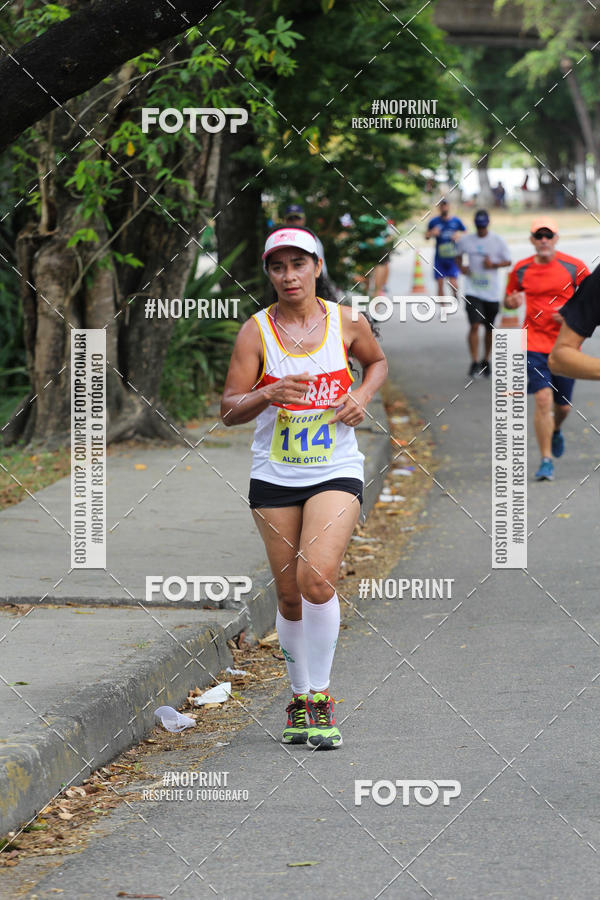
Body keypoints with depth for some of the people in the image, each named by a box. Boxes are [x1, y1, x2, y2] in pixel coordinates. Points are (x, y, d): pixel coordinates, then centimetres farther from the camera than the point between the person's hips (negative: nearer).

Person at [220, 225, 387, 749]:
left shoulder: (346, 322, -1)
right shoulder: (256, 331, -4)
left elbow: (377, 361, 21)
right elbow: (229, 411, -5)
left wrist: (363, 396, 1)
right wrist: (267, 394, -25)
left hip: (336, 473, -1)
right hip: (275, 476, 1)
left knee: (317, 579, -20)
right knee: (289, 595, 5)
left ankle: (320, 697, -6)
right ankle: (300, 699, 24)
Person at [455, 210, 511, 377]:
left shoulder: (497, 241, -1)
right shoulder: (465, 241, 2)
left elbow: (508, 261, 4)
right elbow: (459, 254, 20)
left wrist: (494, 264, -14)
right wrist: (461, 266, 0)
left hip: (492, 292, 1)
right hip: (473, 291, -1)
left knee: (489, 329, 10)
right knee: (474, 326, -15)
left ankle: (486, 361, 28)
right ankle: (474, 362, -13)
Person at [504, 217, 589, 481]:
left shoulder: (574, 267, -2)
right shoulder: (521, 270, 2)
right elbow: (509, 299, 17)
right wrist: (512, 301, -8)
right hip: (534, 343, -1)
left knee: (562, 405, 10)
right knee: (543, 399, -15)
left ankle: (556, 431, 48)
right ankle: (546, 461, -7)